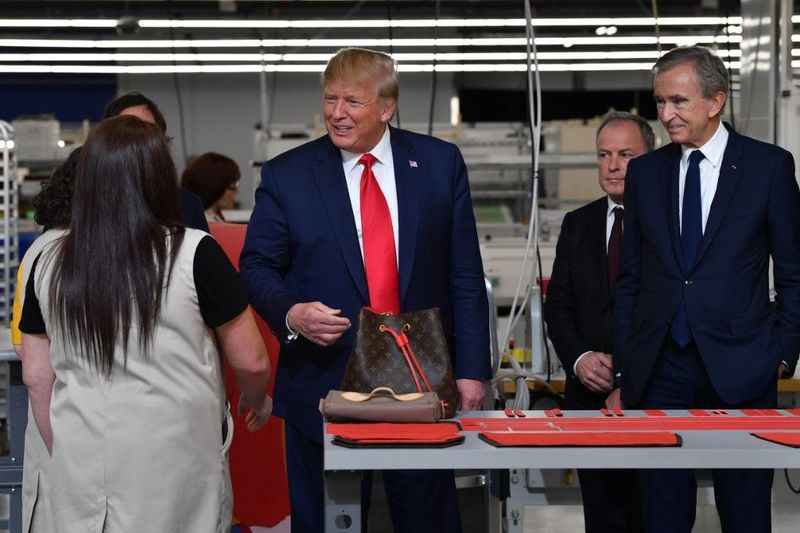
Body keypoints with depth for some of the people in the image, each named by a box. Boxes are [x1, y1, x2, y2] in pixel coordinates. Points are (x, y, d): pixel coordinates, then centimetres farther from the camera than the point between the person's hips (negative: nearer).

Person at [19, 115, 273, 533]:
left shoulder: (50, 263, -1)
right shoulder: (194, 255, -12)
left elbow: (36, 376, 6)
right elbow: (251, 362, -5)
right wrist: (257, 401, 16)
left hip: (80, 466, 3)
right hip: (174, 465, -3)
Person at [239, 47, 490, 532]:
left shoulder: (440, 163, 3)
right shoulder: (286, 175, 1)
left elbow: (465, 275, 4)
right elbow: (257, 266, 3)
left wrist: (471, 368, 0)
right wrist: (291, 313, -18)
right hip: (324, 384, 0)